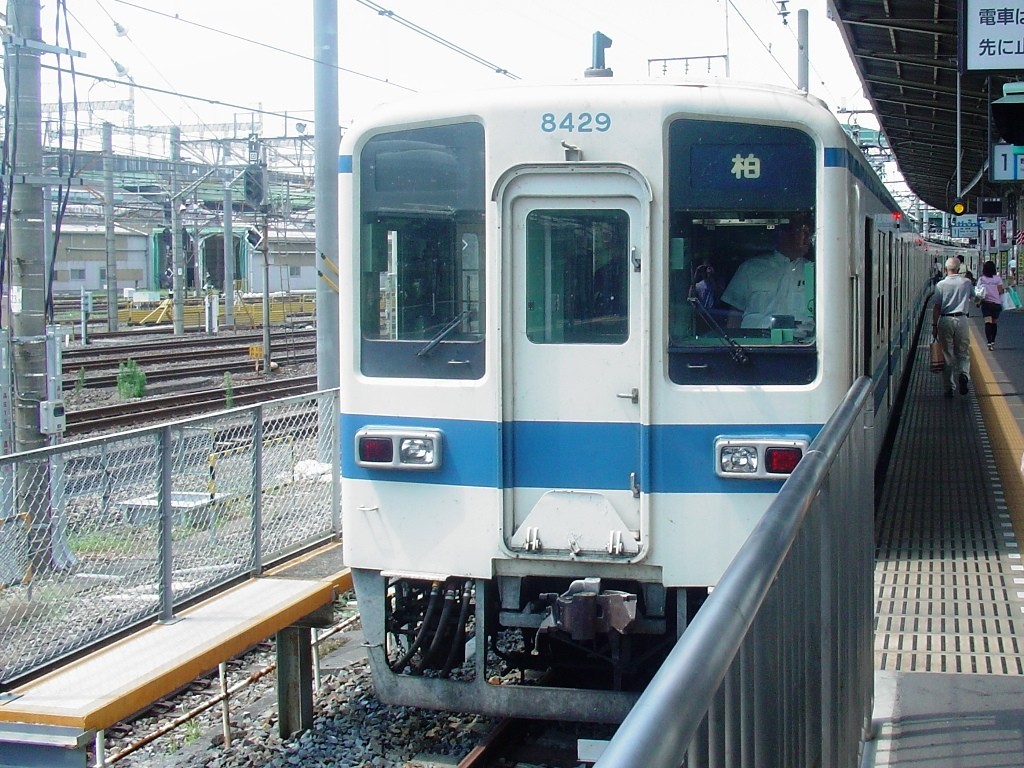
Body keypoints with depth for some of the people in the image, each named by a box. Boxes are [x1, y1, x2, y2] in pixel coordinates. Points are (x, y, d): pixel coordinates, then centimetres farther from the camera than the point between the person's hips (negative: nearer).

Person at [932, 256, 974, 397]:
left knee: (947, 354, 5)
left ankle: (949, 387, 6)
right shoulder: (966, 282, 0)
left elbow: (936, 307, -6)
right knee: (963, 352, 11)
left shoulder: (941, 284, -6)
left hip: (945, 320, -1)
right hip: (961, 319, 1)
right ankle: (964, 373, -18)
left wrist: (934, 325, 1)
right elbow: (972, 297, 19)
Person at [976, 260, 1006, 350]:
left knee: (988, 322, -7)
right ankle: (993, 341, 24)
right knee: (994, 323, 14)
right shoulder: (997, 278, -3)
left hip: (986, 303, -1)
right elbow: (1000, 291, -8)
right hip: (996, 303, 1)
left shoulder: (981, 279, -1)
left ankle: (989, 342, -19)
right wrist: (1004, 289, 11)